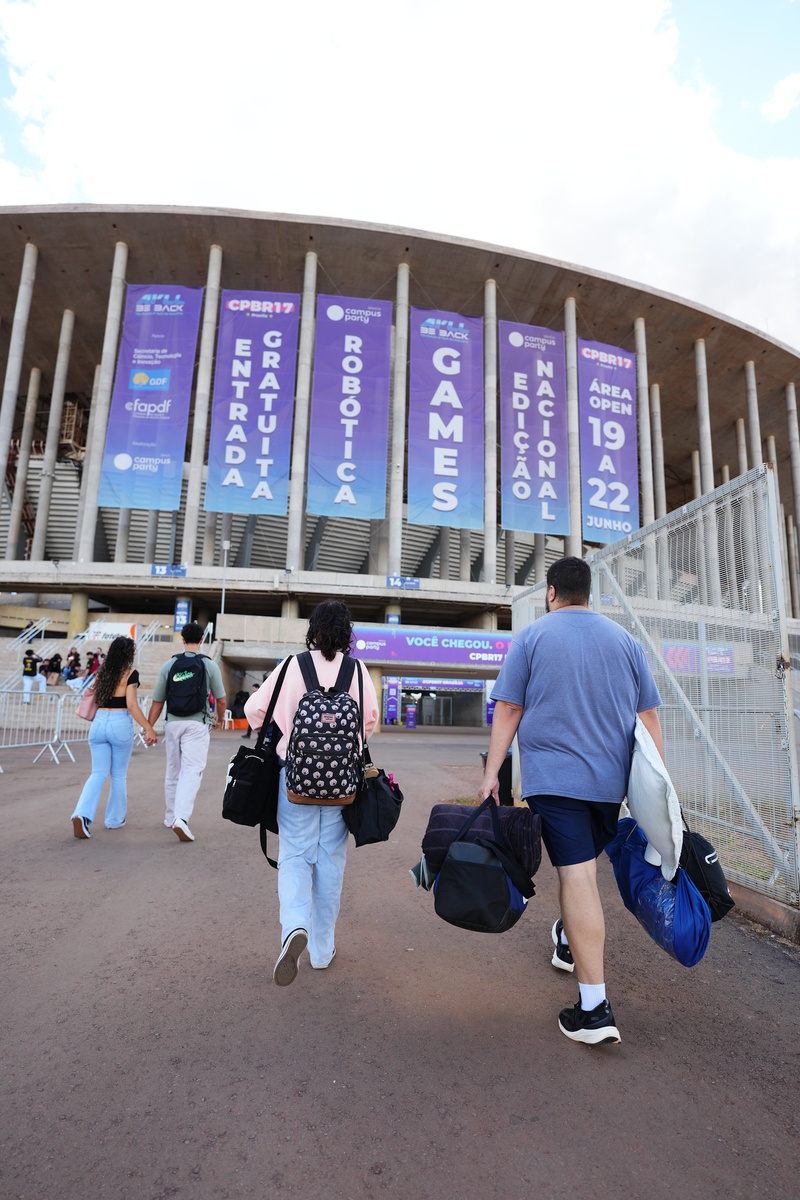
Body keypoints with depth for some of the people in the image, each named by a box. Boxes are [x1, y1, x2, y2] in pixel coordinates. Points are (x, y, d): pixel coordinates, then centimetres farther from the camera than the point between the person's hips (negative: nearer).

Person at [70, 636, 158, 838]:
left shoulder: (102, 674, 8)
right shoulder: (130, 674, -9)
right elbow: (132, 706, -14)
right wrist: (149, 728, -12)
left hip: (99, 723, 4)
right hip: (120, 725, -4)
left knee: (98, 774, 9)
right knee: (119, 775, 11)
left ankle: (82, 814, -10)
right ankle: (115, 819, 22)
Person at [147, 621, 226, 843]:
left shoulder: (169, 665, 4)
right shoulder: (209, 665, -2)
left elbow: (157, 702, 4)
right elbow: (221, 700, 3)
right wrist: (219, 719, 21)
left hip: (173, 723, 3)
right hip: (197, 724, -3)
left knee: (173, 771, 17)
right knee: (192, 771, -5)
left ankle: (171, 817, 29)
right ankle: (181, 818, -21)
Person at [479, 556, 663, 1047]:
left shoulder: (531, 636, -2)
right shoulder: (624, 639, 7)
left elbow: (508, 710, -6)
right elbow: (649, 715, 6)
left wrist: (492, 772, -2)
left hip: (554, 777, -4)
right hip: (612, 777, 4)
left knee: (577, 876, -3)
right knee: (584, 863, 22)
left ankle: (595, 1008, 0)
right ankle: (568, 943, 43)